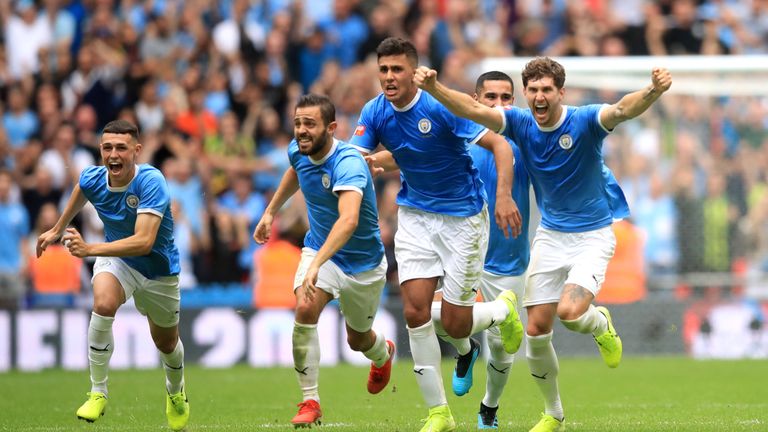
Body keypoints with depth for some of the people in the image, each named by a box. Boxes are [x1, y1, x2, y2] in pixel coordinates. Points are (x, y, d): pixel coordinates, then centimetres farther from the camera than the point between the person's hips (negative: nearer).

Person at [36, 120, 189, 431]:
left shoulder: (151, 182, -34)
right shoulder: (91, 179, -18)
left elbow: (144, 241, -44)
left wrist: (90, 249, -53)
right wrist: (58, 229, 25)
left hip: (158, 268, -2)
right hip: (116, 258, 2)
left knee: (166, 342, 18)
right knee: (103, 303, -33)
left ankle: (176, 393, 53)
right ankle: (97, 392, -21)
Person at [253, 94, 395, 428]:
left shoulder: (348, 164, -35)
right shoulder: (298, 151, -12)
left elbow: (349, 220, -52)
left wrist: (317, 264, -63)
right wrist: (270, 211, 18)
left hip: (362, 263, -4)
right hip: (318, 250, 4)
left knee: (359, 340, 16)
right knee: (305, 311, -26)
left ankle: (384, 353, 56)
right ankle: (310, 402, -15)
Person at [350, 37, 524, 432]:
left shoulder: (441, 107, -20)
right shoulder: (374, 113, -5)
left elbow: (500, 145, -19)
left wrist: (504, 196, -32)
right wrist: (370, 159, -34)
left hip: (462, 217, -4)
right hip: (415, 215, 4)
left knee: (455, 325, -3)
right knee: (415, 313, -9)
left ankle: (504, 307, 33)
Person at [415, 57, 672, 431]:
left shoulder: (585, 121, -19)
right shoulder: (520, 123, -7)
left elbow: (623, 109, -38)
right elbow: (473, 109, -21)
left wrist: (653, 91, -60)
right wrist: (434, 88, -39)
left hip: (593, 235, -4)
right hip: (550, 235, 4)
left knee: (570, 312, -26)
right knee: (537, 330, 1)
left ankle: (601, 325, 12)